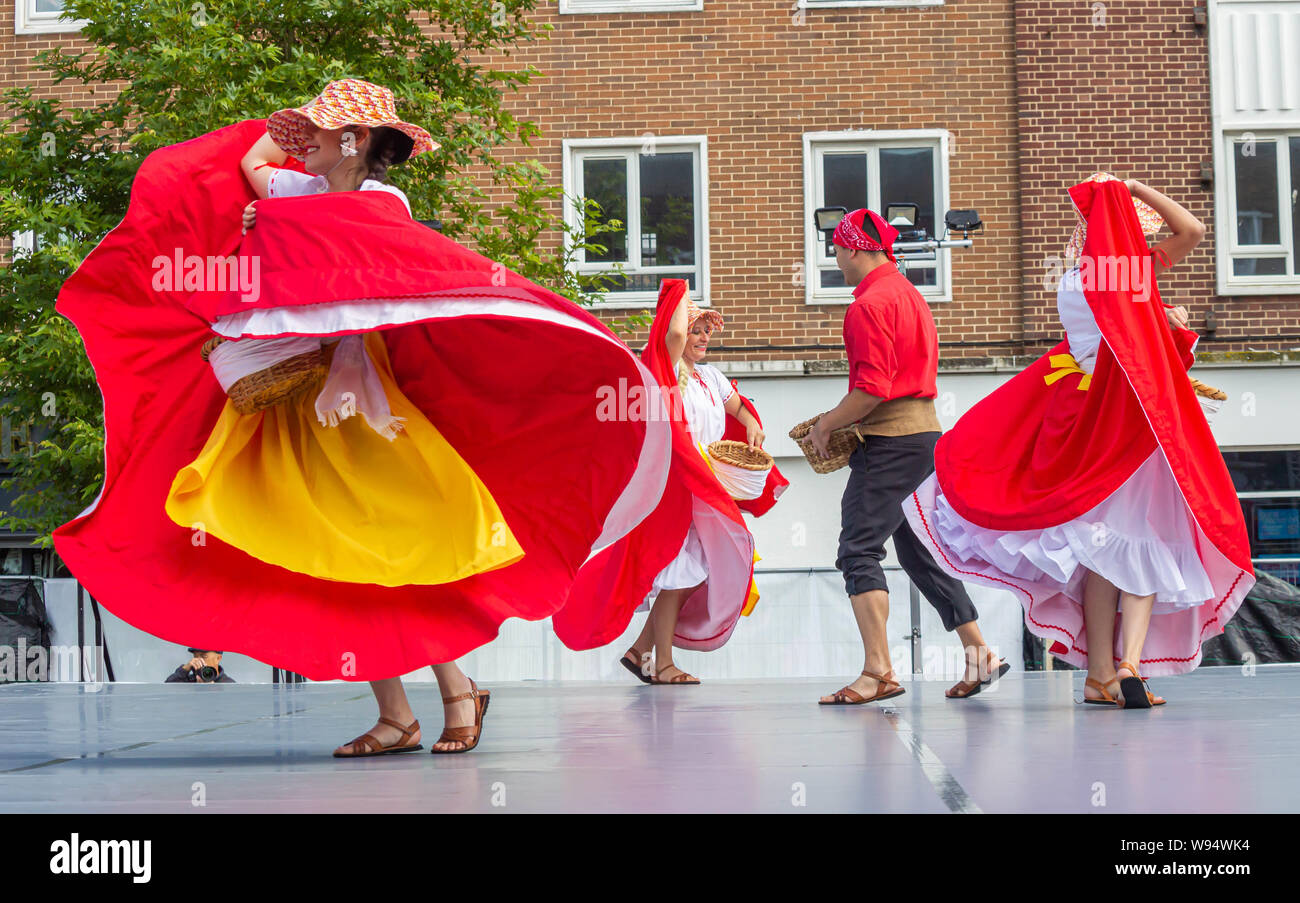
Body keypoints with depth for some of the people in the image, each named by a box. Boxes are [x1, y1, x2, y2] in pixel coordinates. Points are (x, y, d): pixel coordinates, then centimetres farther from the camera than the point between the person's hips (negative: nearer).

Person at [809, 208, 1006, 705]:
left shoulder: (869, 304, -13)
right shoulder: (909, 293, 18)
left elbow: (872, 389, -21)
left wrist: (826, 425, -8)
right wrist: (841, 419, 20)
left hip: (890, 441, -10)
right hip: (927, 431, 10)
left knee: (858, 552, -11)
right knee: (920, 551, 17)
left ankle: (878, 671, -18)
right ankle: (979, 653, 20)